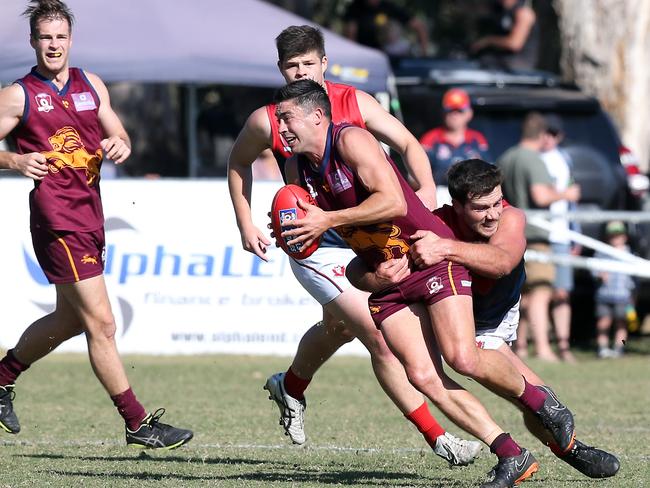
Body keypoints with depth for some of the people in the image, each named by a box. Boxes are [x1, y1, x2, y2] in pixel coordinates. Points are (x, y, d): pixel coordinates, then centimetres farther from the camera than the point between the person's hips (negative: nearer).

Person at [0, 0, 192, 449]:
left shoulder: (91, 85, 12)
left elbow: (118, 135, 20)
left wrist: (120, 145, -3)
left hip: (90, 212, 7)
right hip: (57, 218, -7)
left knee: (69, 319, 20)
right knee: (101, 323, -9)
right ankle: (138, 424, -5)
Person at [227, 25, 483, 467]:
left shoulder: (354, 103, -6)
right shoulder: (267, 122, -9)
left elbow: (407, 144, -6)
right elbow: (239, 164, 10)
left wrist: (427, 189, -24)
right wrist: (246, 226, 5)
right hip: (316, 248, -5)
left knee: (339, 327, 30)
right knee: (381, 338, -17)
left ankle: (290, 388, 60)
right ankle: (437, 439, -15)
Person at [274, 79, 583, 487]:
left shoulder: (351, 140, -16)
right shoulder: (298, 167, 7)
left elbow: (392, 202, -27)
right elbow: (307, 231, 17)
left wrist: (328, 220, -28)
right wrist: (288, 234, -6)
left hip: (431, 256, -7)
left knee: (462, 358, -20)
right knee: (423, 376, -10)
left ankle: (542, 403, 8)